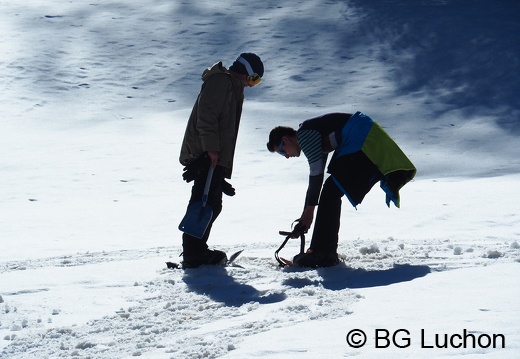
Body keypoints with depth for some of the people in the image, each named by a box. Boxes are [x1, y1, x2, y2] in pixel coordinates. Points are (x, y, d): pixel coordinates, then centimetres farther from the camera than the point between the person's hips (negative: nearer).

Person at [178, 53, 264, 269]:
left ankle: (197, 251, 18)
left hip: (215, 158, 10)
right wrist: (211, 148, -24)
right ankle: (194, 255, -13)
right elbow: (206, 115, -19)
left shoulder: (232, 87, 27)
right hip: (206, 155, -10)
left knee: (211, 205, 13)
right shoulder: (220, 81, -6)